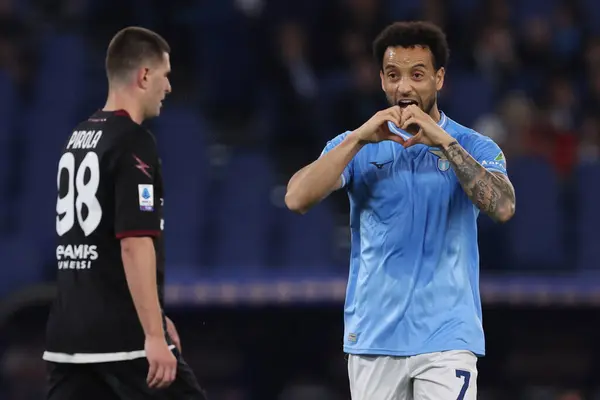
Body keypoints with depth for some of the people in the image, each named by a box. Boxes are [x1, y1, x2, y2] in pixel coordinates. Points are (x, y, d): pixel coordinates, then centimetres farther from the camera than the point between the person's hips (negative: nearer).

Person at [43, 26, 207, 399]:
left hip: (69, 334, 8)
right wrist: (154, 334, -21)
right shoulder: (134, 143, -12)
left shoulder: (78, 138, 15)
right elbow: (134, 244, -20)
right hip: (126, 337, -8)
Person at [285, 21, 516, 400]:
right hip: (373, 339, 2)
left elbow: (502, 207, -15)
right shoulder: (356, 145, 8)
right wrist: (359, 138, -16)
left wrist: (443, 141, -22)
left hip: (446, 339, -2)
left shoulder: (474, 146, 4)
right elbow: (297, 198, -8)